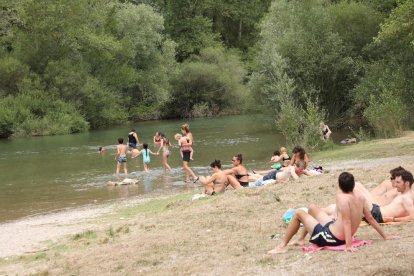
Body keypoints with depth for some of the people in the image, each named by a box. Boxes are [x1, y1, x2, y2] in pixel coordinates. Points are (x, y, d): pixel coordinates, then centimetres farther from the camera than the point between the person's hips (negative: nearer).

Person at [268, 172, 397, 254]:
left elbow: (347, 222, -31)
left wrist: (349, 245, -35)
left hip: (329, 238, -8)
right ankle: (300, 239, 39)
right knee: (312, 208, 25)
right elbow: (371, 219, 0)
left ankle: (283, 246, 12)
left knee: (298, 213, 5)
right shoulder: (361, 197, -4)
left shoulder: (341, 197, -24)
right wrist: (385, 236, 9)